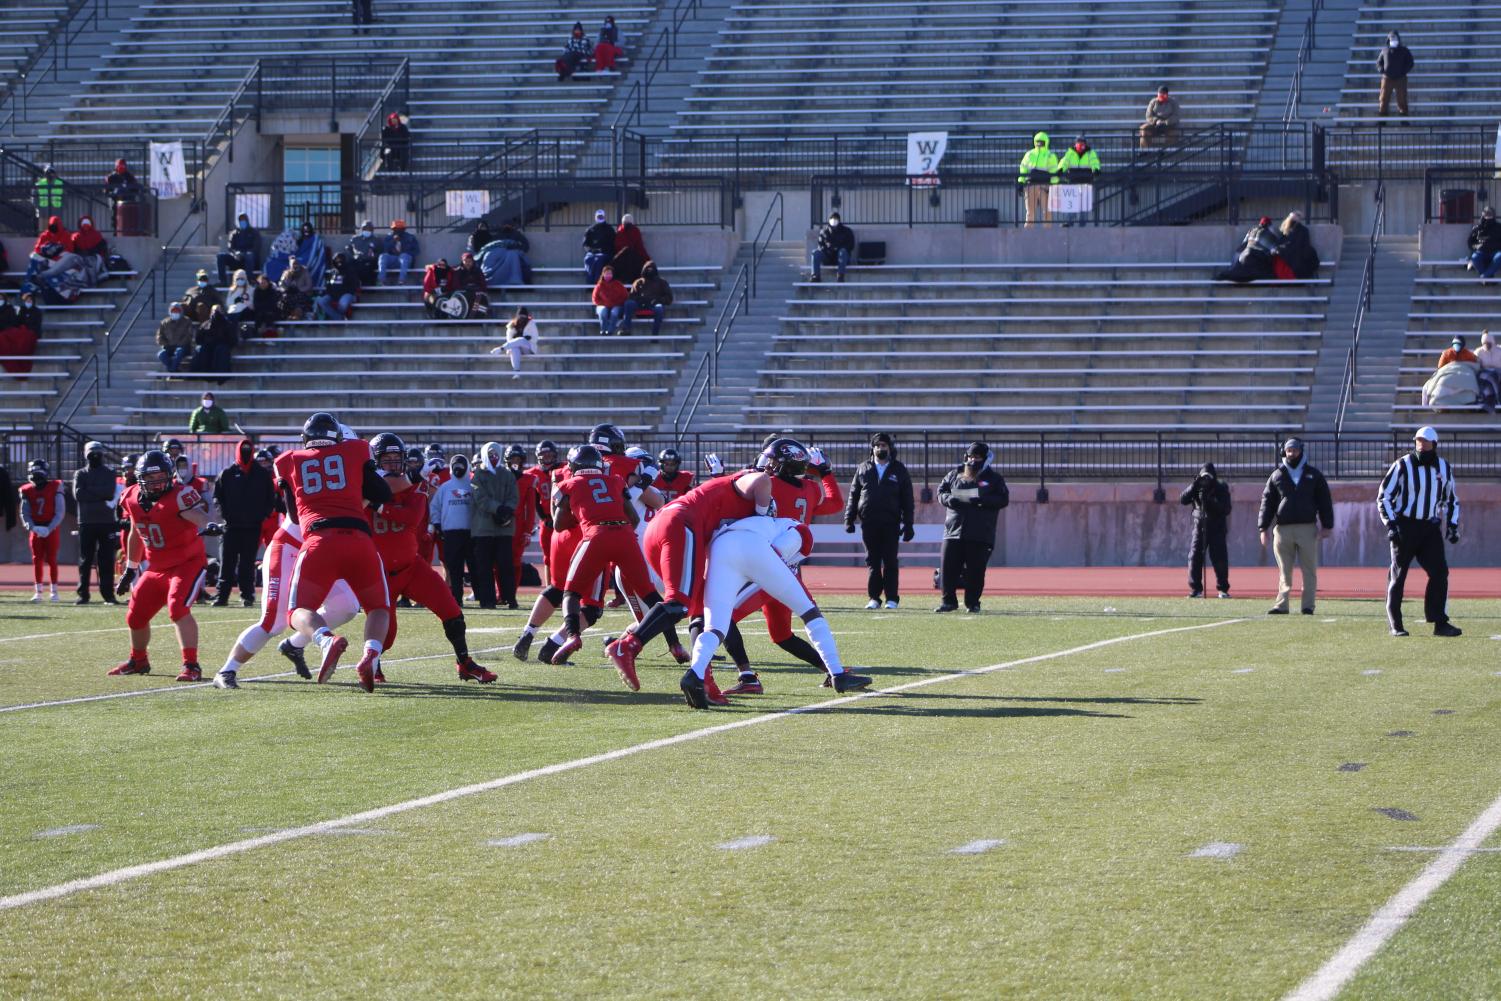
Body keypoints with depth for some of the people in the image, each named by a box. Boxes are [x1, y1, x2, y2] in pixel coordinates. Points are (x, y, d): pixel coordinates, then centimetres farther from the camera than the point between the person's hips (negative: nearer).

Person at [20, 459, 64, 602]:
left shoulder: (55, 488, -7)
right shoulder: (27, 491, 2)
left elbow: (59, 513, -8)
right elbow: (24, 514, 3)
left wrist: (49, 529, -17)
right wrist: (33, 528, -14)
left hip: (51, 530, -3)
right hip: (35, 530, 3)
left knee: (51, 560, -1)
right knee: (37, 560, 3)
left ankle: (54, 591, 6)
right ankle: (38, 592, 7)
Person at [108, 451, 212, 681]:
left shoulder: (179, 495, -21)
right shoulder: (134, 498, -1)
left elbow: (200, 516, -41)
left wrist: (206, 526, -64)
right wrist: (130, 570, 22)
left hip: (188, 564, -7)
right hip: (155, 569, 7)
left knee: (178, 609, -28)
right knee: (136, 616, 13)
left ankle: (191, 666, -22)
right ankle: (138, 661, 39)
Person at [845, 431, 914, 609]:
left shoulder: (899, 470, 6)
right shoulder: (864, 469, 11)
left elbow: (907, 500, 5)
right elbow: (853, 495, 12)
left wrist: (908, 525, 0)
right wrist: (849, 519, 4)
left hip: (890, 523, -2)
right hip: (868, 523, 2)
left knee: (890, 562, -1)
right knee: (873, 562, 5)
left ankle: (892, 598, 4)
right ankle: (874, 598, 9)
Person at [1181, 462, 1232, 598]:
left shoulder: (1221, 488, -3)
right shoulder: (1197, 487, 5)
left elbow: (1226, 509, -12)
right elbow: (1183, 500, -5)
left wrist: (1210, 501, -23)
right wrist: (1194, 486, -17)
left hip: (1217, 527, -2)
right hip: (1200, 526, 2)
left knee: (1220, 559, -3)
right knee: (1194, 557, -5)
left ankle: (1223, 589, 9)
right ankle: (1196, 589, 2)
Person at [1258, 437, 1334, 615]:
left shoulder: (1313, 475, 9)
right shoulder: (1276, 476, 11)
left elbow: (1324, 502, 8)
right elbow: (1267, 503, 8)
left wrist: (1327, 526, -1)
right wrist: (1263, 528, -1)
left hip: (1307, 528, -1)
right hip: (1282, 529, 1)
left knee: (1309, 570, 0)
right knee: (1284, 571, 1)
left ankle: (1308, 605, 3)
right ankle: (1281, 605, 0)